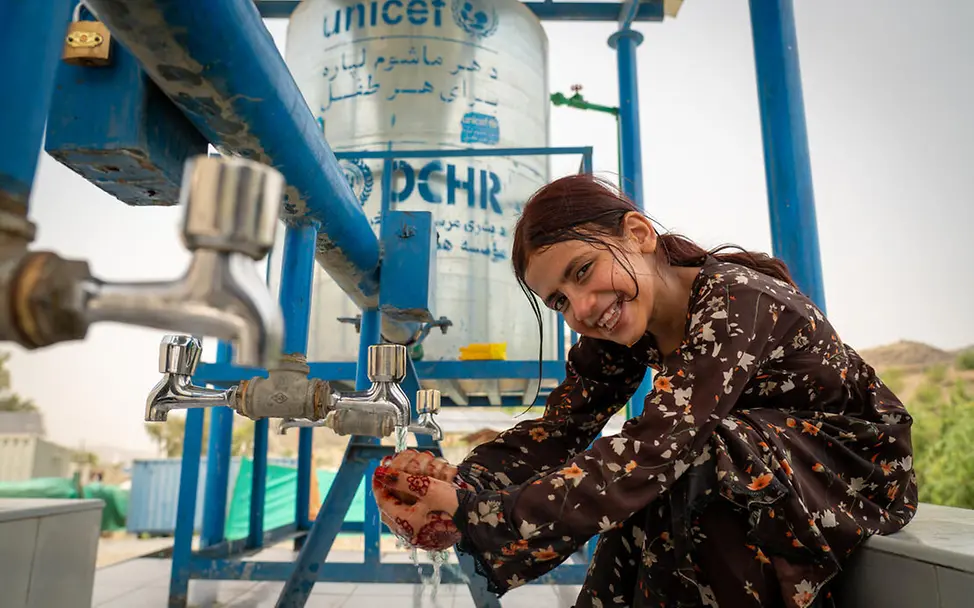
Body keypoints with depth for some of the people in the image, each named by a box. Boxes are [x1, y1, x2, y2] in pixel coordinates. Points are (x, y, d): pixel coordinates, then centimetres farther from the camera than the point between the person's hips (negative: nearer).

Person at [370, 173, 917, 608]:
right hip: (755, 461, 6)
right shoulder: (620, 326, -9)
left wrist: (479, 517, -47)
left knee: (677, 475, -30)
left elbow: (651, 450, -42)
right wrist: (463, 482, -34)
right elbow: (560, 428, -15)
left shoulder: (736, 300, -31)